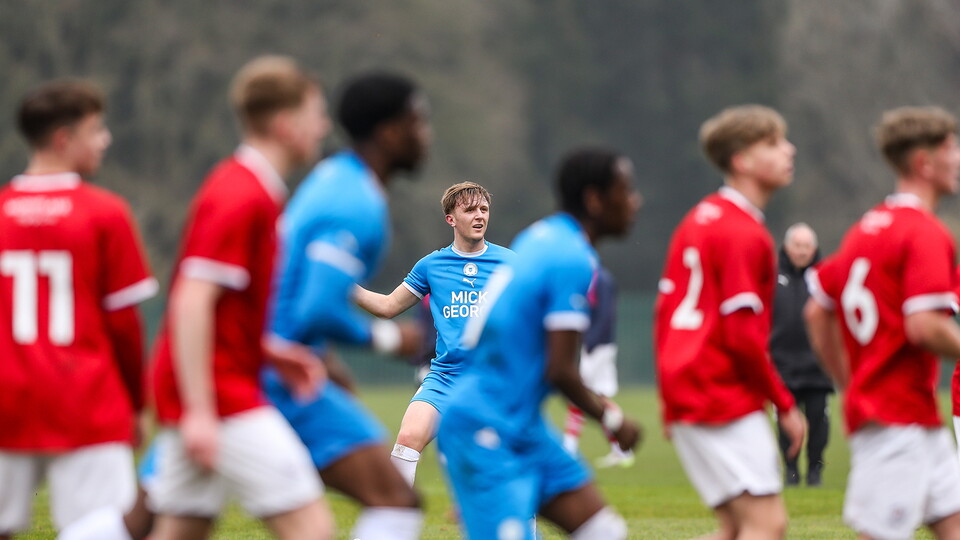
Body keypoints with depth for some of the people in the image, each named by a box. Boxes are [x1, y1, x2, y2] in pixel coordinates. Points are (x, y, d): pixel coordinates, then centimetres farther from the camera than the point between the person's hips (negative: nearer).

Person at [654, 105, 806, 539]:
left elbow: (665, 309, 18)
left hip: (688, 400, 9)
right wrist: (785, 405, -9)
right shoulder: (746, 234, -13)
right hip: (727, 401, -9)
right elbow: (743, 335, -18)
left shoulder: (699, 219, 15)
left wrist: (672, 400, 22)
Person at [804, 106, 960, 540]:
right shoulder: (925, 233, -14)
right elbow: (925, 327, -25)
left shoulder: (868, 227, 14)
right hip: (899, 420, -10)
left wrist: (850, 387, 22)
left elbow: (817, 312, 18)